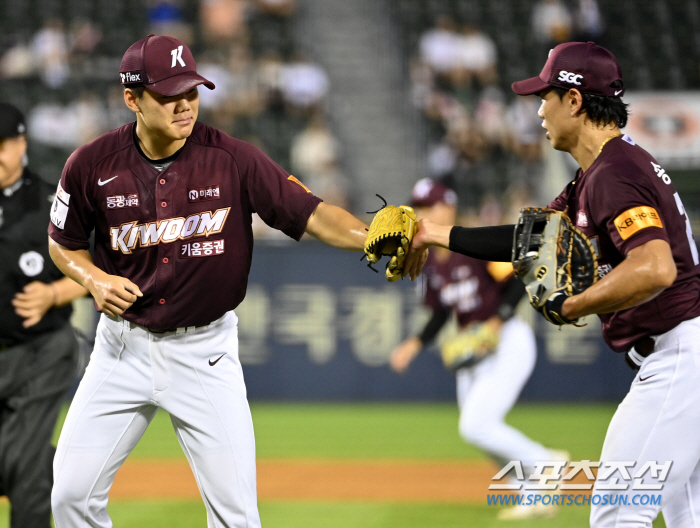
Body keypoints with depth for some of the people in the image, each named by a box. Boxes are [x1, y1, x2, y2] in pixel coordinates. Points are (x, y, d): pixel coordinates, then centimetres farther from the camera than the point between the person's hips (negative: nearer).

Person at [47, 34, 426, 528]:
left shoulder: (232, 159, -13)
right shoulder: (93, 165, -8)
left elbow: (310, 211, -18)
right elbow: (64, 242, 9)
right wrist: (95, 280, -11)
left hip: (206, 349, -1)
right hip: (124, 345, 1)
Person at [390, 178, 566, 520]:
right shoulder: (431, 262, 8)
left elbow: (519, 282, -16)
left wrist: (496, 323, -23)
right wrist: (415, 344, 5)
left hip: (509, 341, -8)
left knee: (475, 426, -18)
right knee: (478, 428, 7)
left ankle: (546, 462, 1)